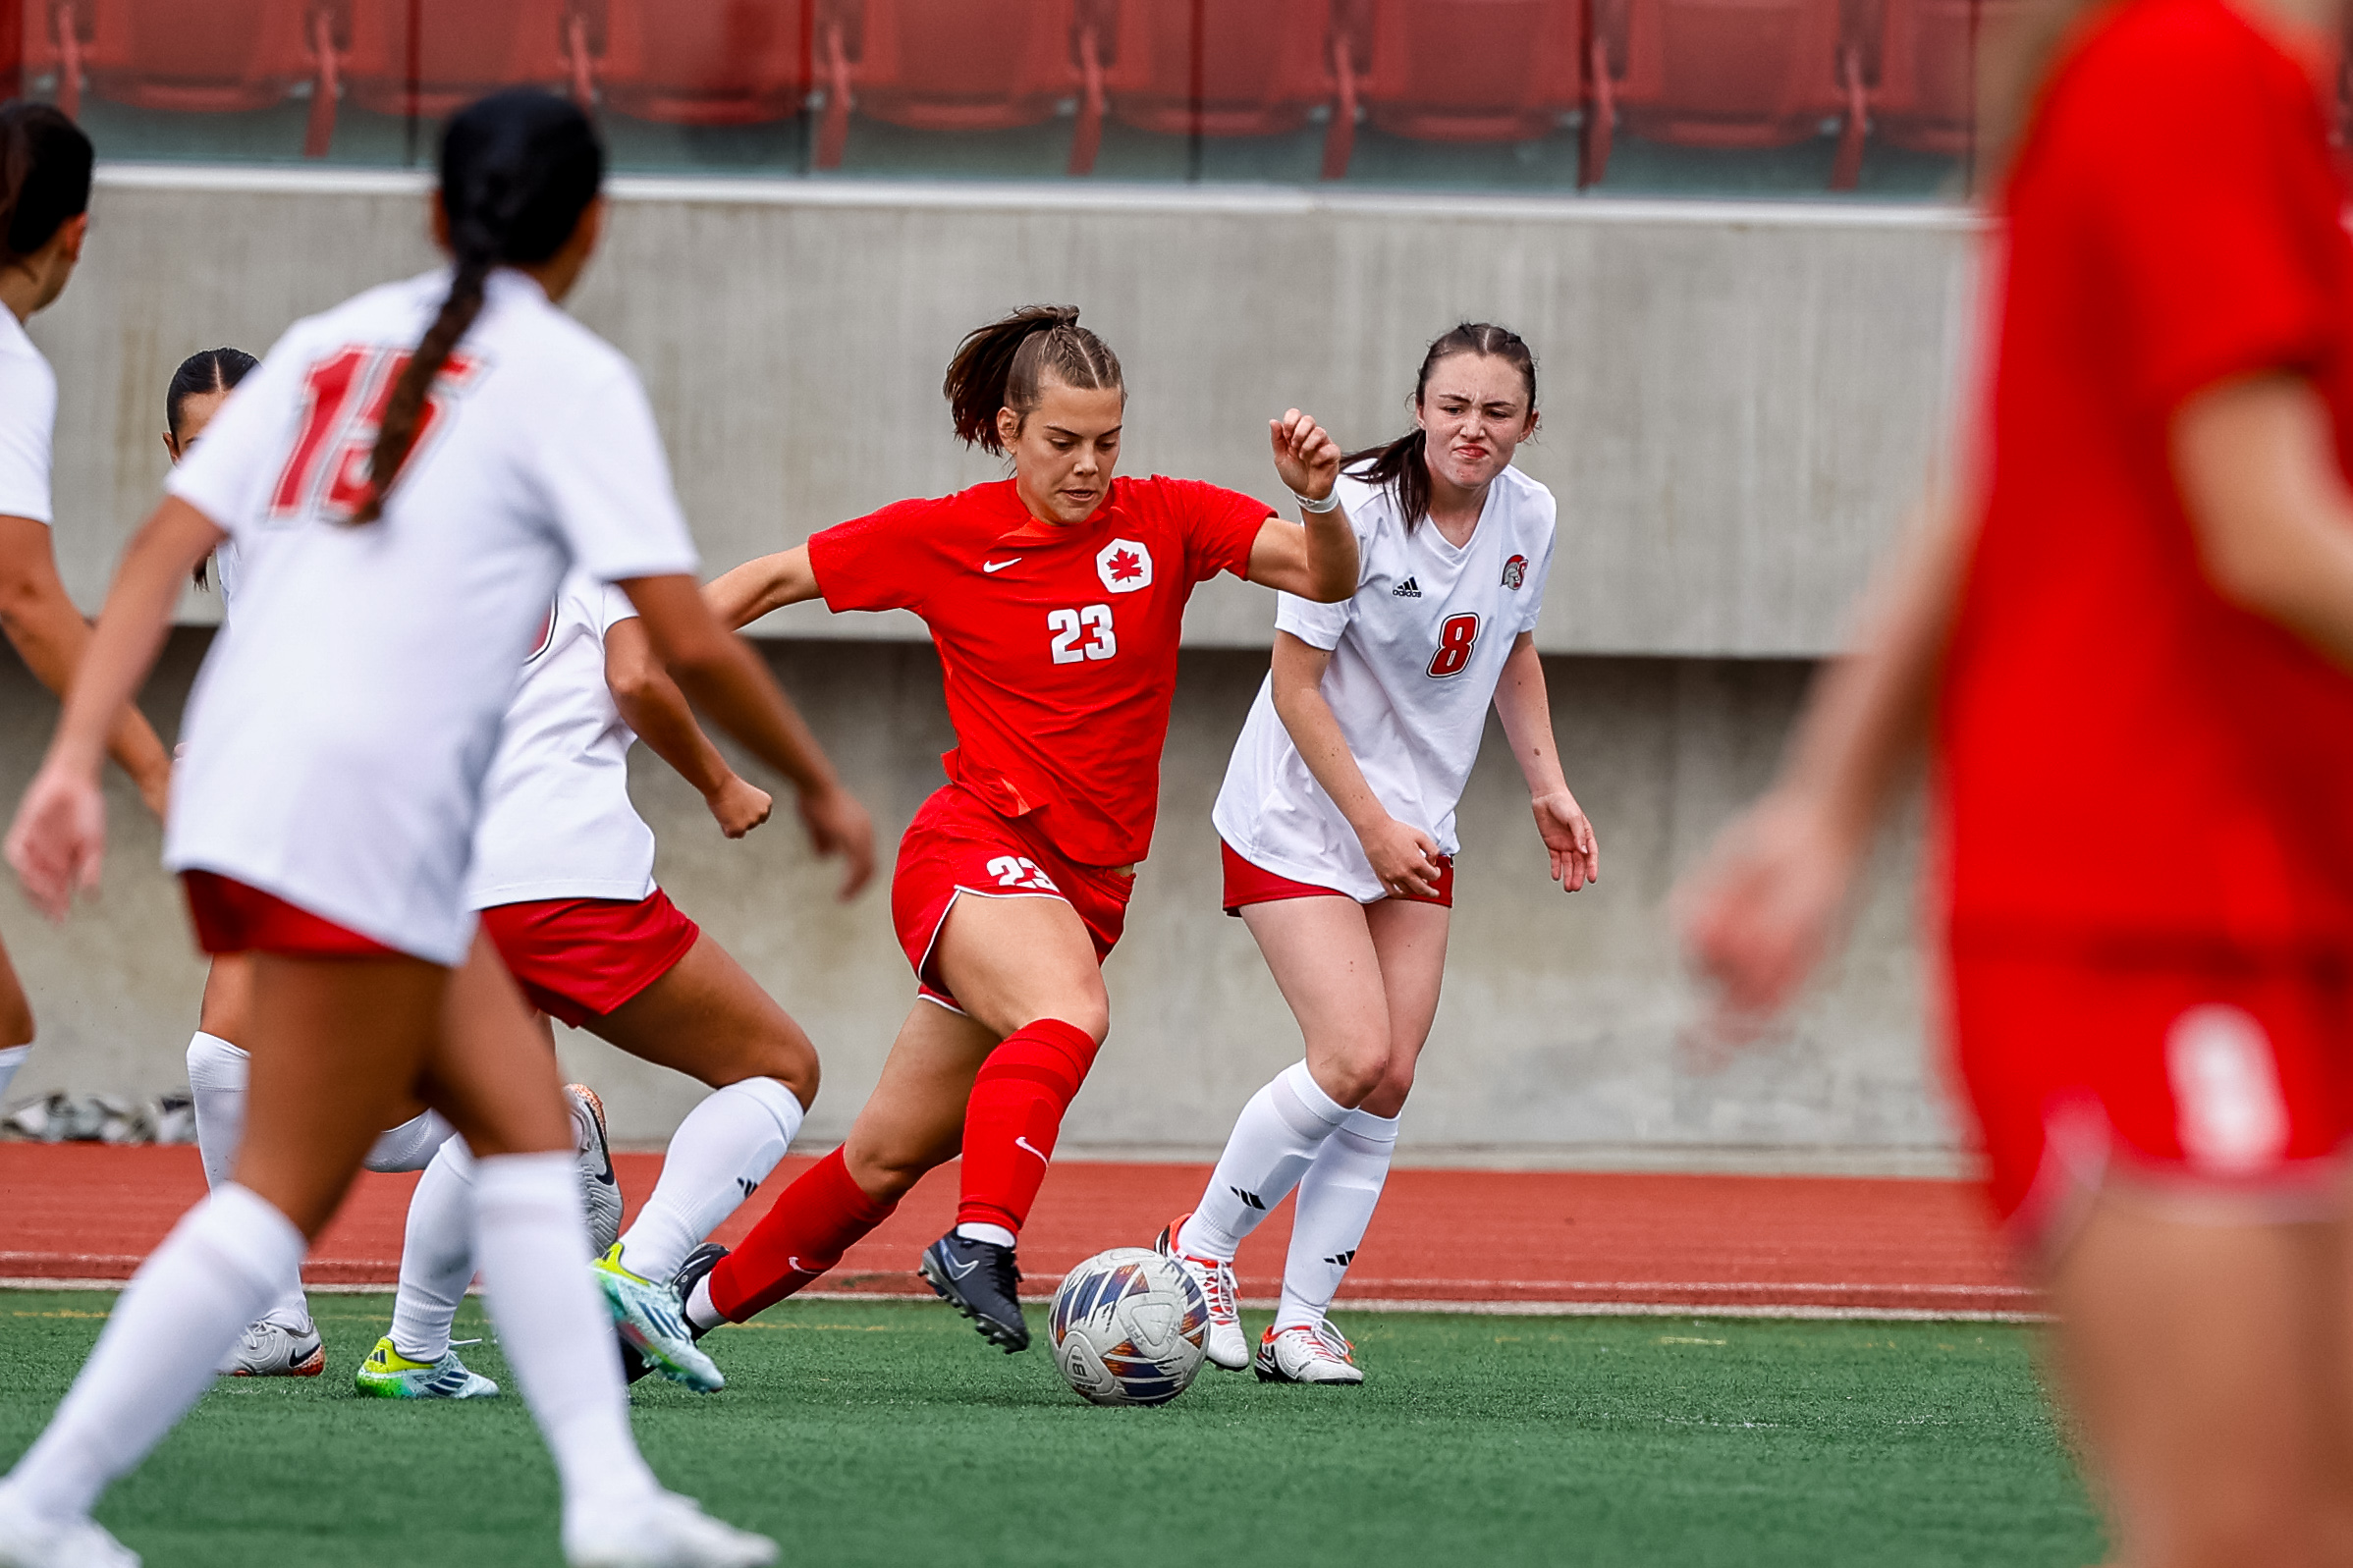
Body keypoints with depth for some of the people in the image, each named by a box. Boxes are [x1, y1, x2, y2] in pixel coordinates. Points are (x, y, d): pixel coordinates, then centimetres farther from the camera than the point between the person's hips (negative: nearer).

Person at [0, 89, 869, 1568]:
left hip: (242, 777, 8)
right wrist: (819, 783, 10)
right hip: (364, 800, -8)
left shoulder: (334, 344, 17)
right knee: (289, 1193, -3)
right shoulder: (569, 376, -1)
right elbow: (688, 639, -4)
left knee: (523, 1119, 12)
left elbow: (163, 551, 7)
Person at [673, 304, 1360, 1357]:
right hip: (978, 849, -4)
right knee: (1071, 1014, -37)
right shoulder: (945, 536, -1)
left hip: (1088, 886, 4)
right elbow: (774, 579, 9)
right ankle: (981, 1242, -47)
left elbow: (1326, 578, -5)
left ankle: (704, 1303, 24)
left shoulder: (1165, 522, 3)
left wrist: (1318, 500, -25)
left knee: (892, 1152, 9)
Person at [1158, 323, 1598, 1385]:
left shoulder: (1529, 516, -2)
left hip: (1416, 831, 6)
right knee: (1353, 1057, -18)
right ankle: (1202, 1244, 3)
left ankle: (1303, 1318, 6)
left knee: (1390, 1078, -1)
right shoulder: (1356, 507, -20)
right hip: (1299, 819, -6)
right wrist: (1371, 822, -18)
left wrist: (1547, 786, 10)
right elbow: (1296, 684, -16)